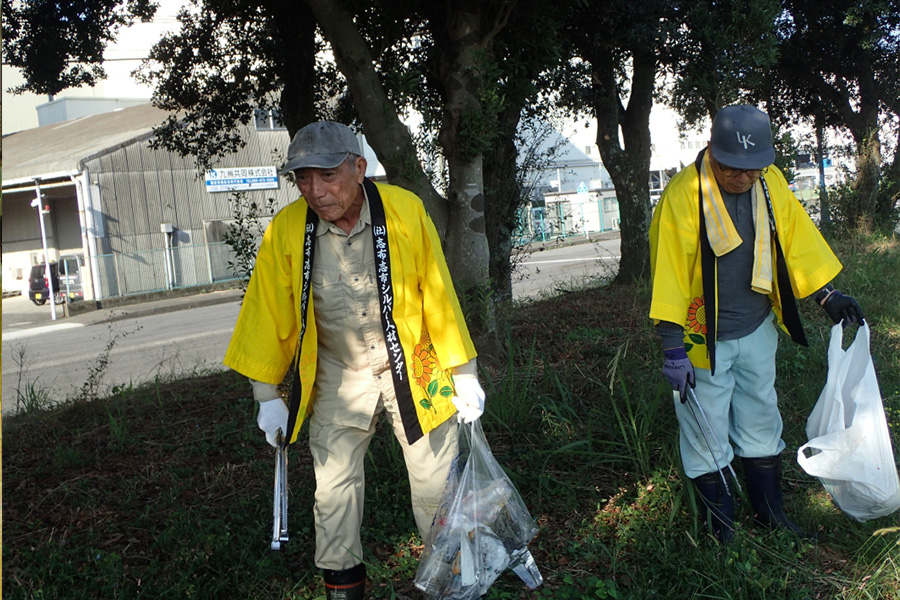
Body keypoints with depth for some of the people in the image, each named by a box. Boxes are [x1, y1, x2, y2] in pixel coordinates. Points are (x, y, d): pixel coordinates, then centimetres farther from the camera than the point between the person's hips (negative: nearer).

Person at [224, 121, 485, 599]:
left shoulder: (405, 210, -16)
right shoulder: (285, 230, -13)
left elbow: (439, 296, -9)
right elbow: (269, 312, -3)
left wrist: (464, 372, -5)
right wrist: (266, 393, -1)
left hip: (410, 367, -1)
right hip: (336, 376, 1)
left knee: (436, 482, 8)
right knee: (333, 487, 7)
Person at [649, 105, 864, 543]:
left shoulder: (771, 183, -3)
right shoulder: (683, 195, -20)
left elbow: (797, 240, 9)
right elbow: (668, 273, -19)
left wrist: (828, 297, 9)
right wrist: (673, 347, -19)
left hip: (757, 330, 6)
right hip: (704, 339, -5)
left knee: (761, 424, 18)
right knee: (707, 435, 4)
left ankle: (771, 514, 35)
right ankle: (720, 531, 20)